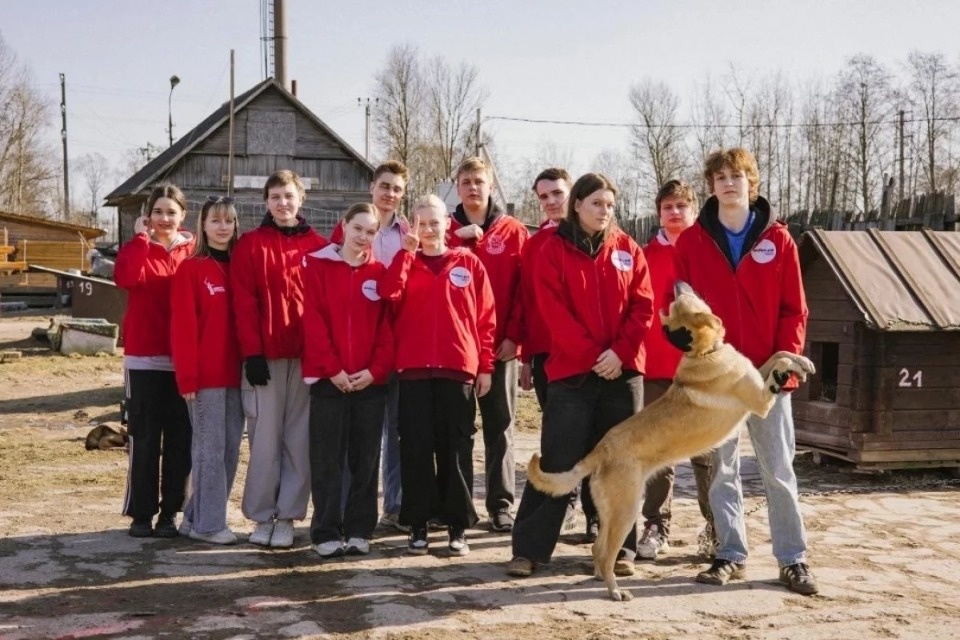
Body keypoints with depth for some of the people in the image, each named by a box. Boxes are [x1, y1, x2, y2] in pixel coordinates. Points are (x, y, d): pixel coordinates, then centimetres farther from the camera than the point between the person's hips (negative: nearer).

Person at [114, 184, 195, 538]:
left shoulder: (194, 251, 6)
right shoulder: (139, 248, 2)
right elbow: (127, 277, -21)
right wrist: (141, 236, -13)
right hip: (144, 358, -1)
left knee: (180, 439, 5)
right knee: (145, 438, 1)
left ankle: (170, 512, 15)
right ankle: (141, 513, 10)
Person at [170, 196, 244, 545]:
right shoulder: (191, 269, -4)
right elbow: (183, 326, -9)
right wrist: (187, 376, -14)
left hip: (235, 373, 6)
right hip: (206, 375, -6)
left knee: (231, 448, 8)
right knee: (210, 447, -3)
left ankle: (197, 516, 20)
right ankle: (209, 524, 6)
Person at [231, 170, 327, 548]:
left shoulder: (318, 246, 9)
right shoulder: (250, 245, 4)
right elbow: (243, 303, -2)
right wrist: (252, 353, -11)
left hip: (307, 356, 2)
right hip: (265, 356, -2)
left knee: (299, 440, 3)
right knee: (265, 439, 1)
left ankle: (287, 517, 12)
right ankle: (262, 517, 11)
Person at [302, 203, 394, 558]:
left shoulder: (380, 272, 9)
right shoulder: (317, 265, 2)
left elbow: (387, 326, 4)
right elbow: (313, 321, -5)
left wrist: (376, 369, -9)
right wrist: (332, 369, -12)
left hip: (371, 380, 2)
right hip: (327, 378, -2)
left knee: (366, 459, 6)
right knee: (327, 459, 1)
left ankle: (359, 530, 14)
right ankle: (326, 533, 7)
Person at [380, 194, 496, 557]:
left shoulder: (470, 264, 7)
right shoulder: (405, 263, 10)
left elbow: (486, 319, 6)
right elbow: (388, 295, -11)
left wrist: (485, 366, 2)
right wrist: (406, 251, -11)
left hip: (458, 370, -1)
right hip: (414, 370, 1)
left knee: (456, 448, 4)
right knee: (416, 449, 2)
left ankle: (457, 526, 12)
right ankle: (418, 526, 11)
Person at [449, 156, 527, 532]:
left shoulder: (513, 231, 4)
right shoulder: (445, 232, 8)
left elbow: (524, 287, 0)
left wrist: (513, 335, -8)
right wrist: (459, 237, -12)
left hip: (499, 344, -1)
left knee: (499, 424, 4)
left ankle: (501, 504, 9)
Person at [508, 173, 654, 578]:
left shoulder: (627, 249, 9)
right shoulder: (554, 250, 1)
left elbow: (643, 306, 2)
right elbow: (555, 311, -7)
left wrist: (620, 351, -12)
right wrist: (593, 354, -14)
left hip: (623, 370, 3)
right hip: (571, 370, -2)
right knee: (557, 461, -3)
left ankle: (621, 548, 16)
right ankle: (529, 548, 4)